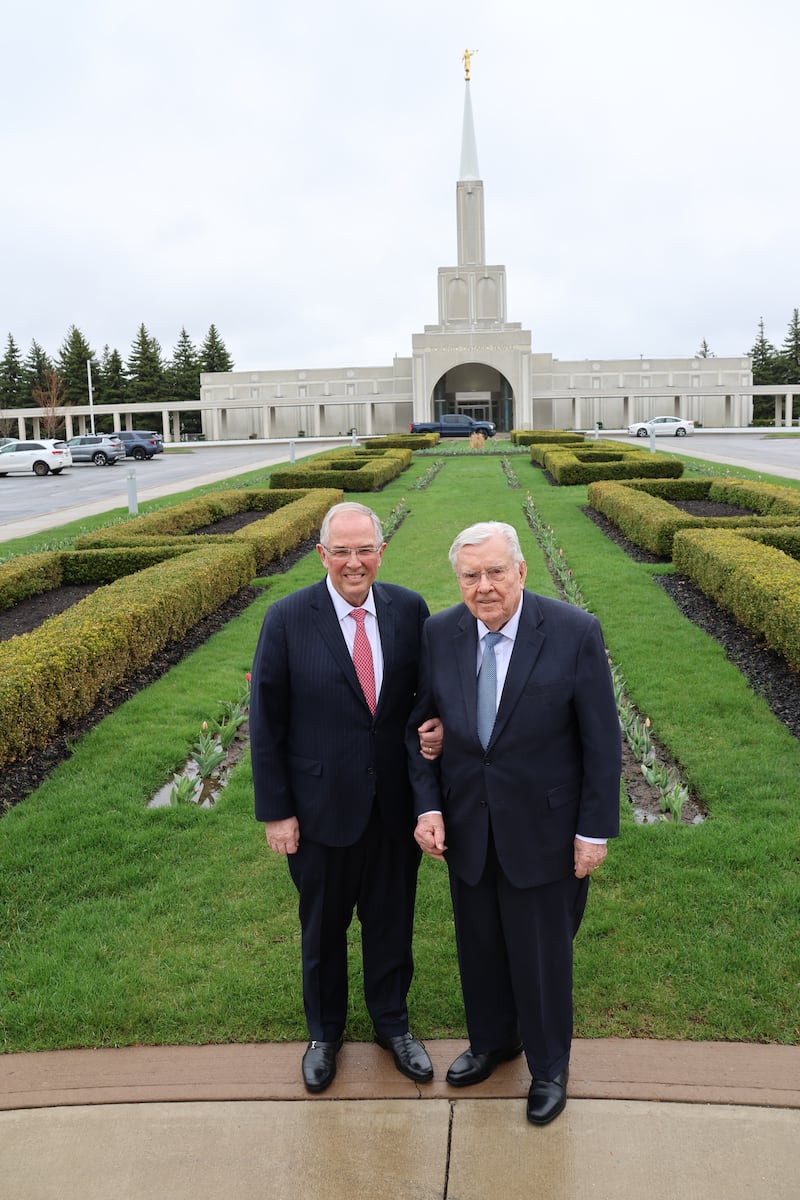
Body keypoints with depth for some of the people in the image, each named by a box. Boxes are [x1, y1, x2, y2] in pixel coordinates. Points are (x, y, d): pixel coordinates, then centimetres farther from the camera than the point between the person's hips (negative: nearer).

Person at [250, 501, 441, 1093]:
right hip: (323, 805, -1)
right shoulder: (288, 618, -14)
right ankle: (325, 1032, 46)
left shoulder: (410, 609, -7)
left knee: (392, 920, 20)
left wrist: (438, 727, -16)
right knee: (323, 926, 19)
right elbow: (267, 722, -9)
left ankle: (392, 1022, 46)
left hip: (396, 804, 2)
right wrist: (276, 811, -7)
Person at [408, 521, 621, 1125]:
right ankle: (491, 1040, 49)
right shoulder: (439, 634, -7)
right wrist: (428, 807, -8)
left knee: (543, 953, 14)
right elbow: (423, 726, 1)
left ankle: (549, 1065, 41)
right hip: (466, 826, 4)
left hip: (542, 828, -3)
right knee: (479, 945, 21)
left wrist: (596, 830, -9)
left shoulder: (575, 633, -17)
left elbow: (602, 740, -11)